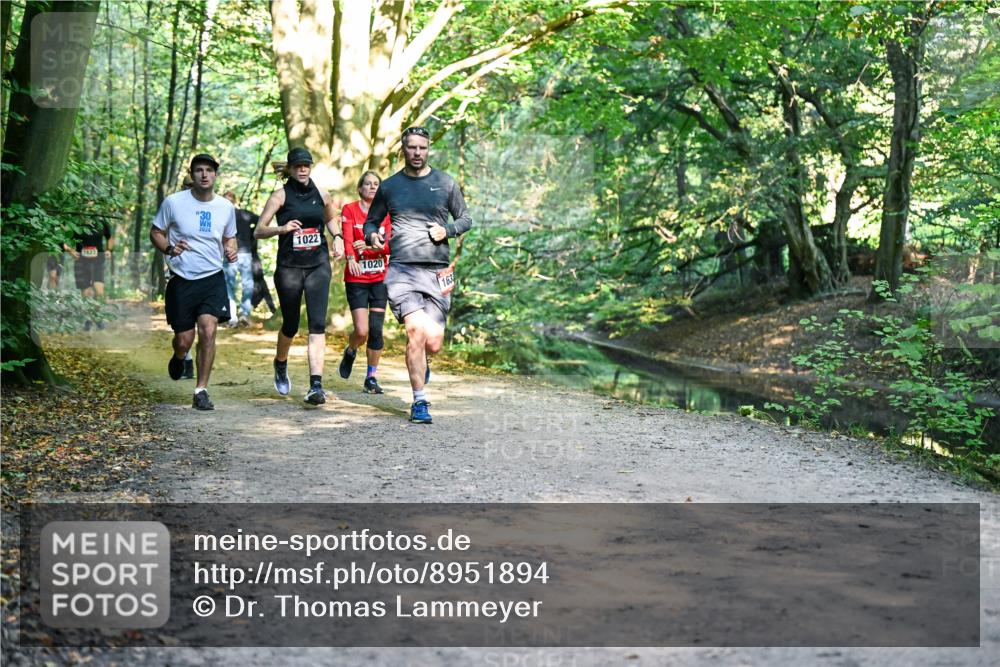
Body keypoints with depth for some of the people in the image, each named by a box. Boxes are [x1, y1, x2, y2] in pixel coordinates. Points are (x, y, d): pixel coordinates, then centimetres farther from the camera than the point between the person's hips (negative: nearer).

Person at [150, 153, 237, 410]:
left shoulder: (226, 207, 2)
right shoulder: (173, 202, -6)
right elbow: (155, 232, 4)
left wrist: (231, 250, -4)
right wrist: (169, 248, -16)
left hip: (213, 278, 1)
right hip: (182, 280, -1)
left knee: (208, 332, -15)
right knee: (184, 339, 5)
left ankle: (201, 391, -4)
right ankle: (178, 358, 44)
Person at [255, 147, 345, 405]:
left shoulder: (321, 195, 8)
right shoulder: (280, 195, -2)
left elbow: (331, 218, 30)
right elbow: (258, 231, -5)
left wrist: (338, 237, 11)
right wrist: (281, 228, -22)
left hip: (318, 265, 1)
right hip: (289, 266, -1)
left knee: (317, 324, -13)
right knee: (290, 325, 11)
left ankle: (316, 385, -18)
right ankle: (281, 366, 43)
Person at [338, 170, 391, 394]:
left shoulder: (386, 213, 8)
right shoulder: (349, 210, 0)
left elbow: (390, 245, -3)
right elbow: (347, 238, -16)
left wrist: (370, 246, -21)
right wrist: (351, 259, -35)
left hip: (380, 278, 3)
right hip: (356, 278, -3)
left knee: (376, 330, -1)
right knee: (361, 331, -10)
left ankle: (371, 378, 11)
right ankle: (350, 352, 25)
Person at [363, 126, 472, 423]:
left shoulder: (445, 183, 8)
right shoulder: (389, 186, 9)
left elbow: (465, 219, 16)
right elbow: (370, 221, 19)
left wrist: (447, 230, -5)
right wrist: (372, 235, -4)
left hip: (438, 272, 1)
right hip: (402, 269, -1)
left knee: (433, 343, -1)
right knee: (416, 331, -20)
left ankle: (421, 363, 39)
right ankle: (419, 402, -8)